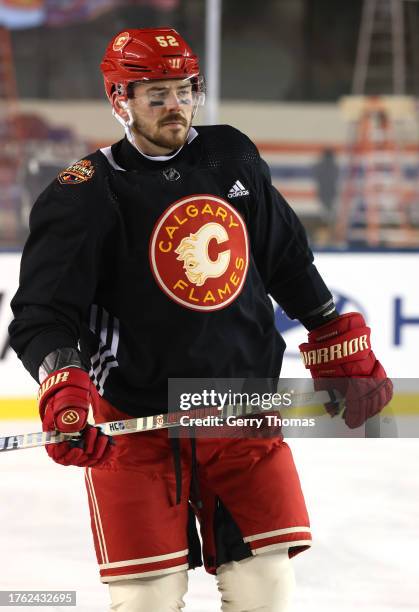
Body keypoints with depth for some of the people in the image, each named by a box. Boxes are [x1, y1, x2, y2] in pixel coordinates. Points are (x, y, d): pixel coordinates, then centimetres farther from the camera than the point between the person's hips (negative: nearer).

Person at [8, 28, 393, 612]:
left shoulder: (232, 158, 6)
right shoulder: (87, 195, -9)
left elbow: (289, 262, 17)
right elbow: (43, 312, -14)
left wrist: (345, 350, 16)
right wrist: (64, 390, -31)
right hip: (137, 423, -4)